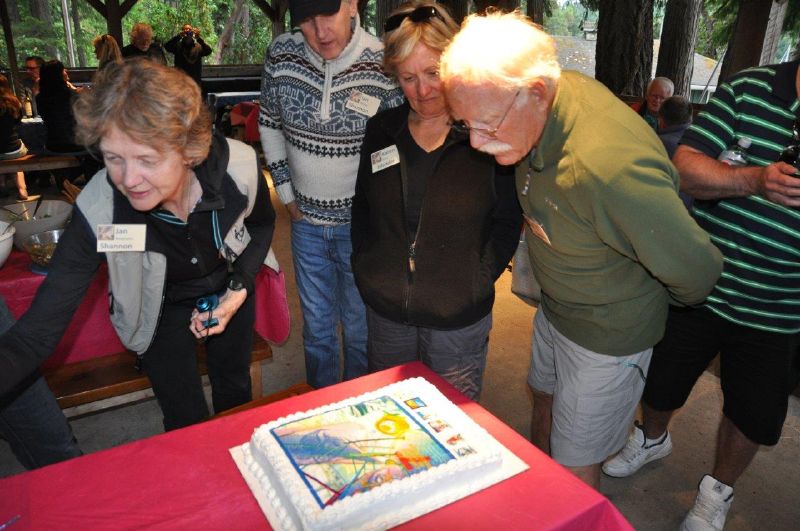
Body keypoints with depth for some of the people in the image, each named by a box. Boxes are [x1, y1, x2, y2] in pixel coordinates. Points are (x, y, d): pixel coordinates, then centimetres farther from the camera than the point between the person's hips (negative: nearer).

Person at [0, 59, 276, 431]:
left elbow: (262, 225, -7)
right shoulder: (97, 213, -34)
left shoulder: (239, 167, -31)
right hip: (162, 309, -2)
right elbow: (34, 336, -32)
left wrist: (240, 289, -19)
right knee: (187, 428, 3)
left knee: (235, 394, 22)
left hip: (228, 291, 2)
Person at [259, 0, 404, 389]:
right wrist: (286, 193, 6)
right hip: (306, 221, 3)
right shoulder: (282, 54, -7)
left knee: (360, 327, 14)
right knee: (316, 326, 19)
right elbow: (269, 124, 8)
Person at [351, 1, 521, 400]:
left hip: (459, 320, -3)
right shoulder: (381, 129, 2)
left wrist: (478, 280, -11)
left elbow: (508, 222, -5)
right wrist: (365, 270, 5)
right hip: (385, 312, 4)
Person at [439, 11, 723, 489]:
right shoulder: (547, 100, -14)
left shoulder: (610, 167, -41)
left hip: (607, 336, -8)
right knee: (545, 406, 29)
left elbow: (696, 273, -29)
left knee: (574, 469, 9)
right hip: (553, 306, 8)